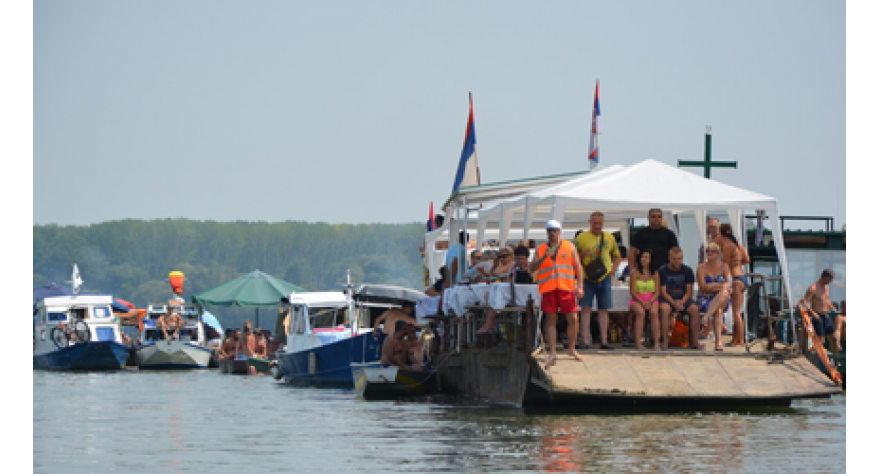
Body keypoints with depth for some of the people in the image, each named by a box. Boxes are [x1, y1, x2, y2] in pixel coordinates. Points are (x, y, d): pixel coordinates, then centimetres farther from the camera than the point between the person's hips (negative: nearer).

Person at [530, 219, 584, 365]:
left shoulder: (569, 247, 10)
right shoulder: (541, 249, 12)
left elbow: (578, 268, 9)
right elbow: (531, 268, 4)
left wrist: (580, 287, -2)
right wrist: (544, 257, -12)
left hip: (566, 288, 0)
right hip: (548, 289, 0)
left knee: (573, 319, -2)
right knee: (550, 320, -2)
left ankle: (571, 349, 15)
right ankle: (552, 353, -1)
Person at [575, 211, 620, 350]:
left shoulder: (609, 238, 11)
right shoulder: (582, 238, 1)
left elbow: (617, 256, 22)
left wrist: (614, 268, 5)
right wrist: (582, 255, -16)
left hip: (604, 278, 3)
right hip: (587, 278, -3)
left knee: (604, 310, 5)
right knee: (586, 309, -8)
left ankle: (604, 341, 7)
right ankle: (585, 341, -9)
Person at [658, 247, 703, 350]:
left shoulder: (687, 271, 5)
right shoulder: (662, 271, -2)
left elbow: (689, 291, 3)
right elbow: (663, 292, -7)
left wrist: (681, 302, -16)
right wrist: (674, 303, -23)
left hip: (683, 299, 2)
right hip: (667, 299, -2)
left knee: (695, 309, -28)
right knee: (665, 309, -37)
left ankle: (695, 341, -22)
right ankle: (665, 341, -32)